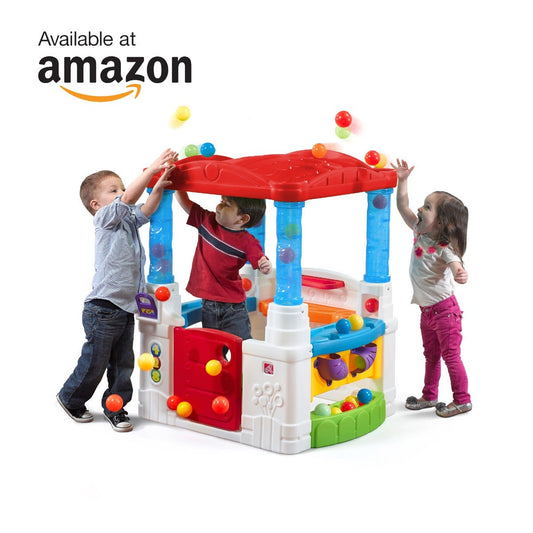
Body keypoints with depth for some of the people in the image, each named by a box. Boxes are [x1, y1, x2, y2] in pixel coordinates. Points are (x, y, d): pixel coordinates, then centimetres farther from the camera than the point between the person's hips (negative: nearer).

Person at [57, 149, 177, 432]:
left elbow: (145, 209, -2)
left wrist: (159, 186, -19)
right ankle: (70, 398, 25)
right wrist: (152, 169, -28)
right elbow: (128, 198, -24)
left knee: (123, 362, 12)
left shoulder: (128, 219, 13)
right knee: (94, 362, 4)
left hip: (126, 307, 8)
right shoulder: (105, 218, -10)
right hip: (103, 310, -8)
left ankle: (115, 406, 24)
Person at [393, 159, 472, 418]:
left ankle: (462, 400, 13)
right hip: (427, 310, 8)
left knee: (451, 356, 1)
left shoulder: (444, 248, -24)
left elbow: (456, 267, -40)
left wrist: (461, 275, -63)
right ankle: (429, 396, 32)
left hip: (444, 309, -8)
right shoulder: (420, 231, -2)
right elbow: (403, 207, 5)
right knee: (431, 355, 19)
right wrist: (402, 181, -3)